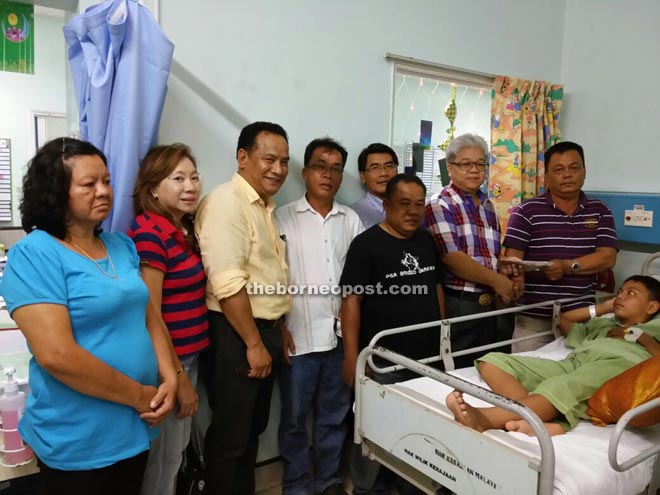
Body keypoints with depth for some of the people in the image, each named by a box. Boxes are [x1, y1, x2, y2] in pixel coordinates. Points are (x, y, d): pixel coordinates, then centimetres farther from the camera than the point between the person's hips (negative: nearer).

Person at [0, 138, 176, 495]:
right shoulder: (34, 254, -17)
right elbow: (56, 355, -25)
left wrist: (169, 379, -6)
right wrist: (139, 396, -17)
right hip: (77, 441, -6)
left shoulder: (122, 246, 5)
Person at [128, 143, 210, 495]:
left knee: (177, 449, 23)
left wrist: (186, 369, 11)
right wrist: (177, 376, -14)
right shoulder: (149, 233, -20)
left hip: (188, 355, 9)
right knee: (162, 459, 10)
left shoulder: (184, 229, 7)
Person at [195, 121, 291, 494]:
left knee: (254, 428, 22)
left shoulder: (266, 207, 13)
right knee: (230, 435, 6)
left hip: (264, 331, 9)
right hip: (236, 335, -9)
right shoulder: (226, 202, -17)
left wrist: (276, 333, 18)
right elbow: (228, 285, -24)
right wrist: (254, 344, -18)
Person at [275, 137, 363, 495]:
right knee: (294, 417, 10)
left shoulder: (351, 220, 8)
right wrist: (279, 327, -7)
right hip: (298, 335, -3)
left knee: (334, 415, 15)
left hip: (341, 334, 3)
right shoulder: (283, 218, -2)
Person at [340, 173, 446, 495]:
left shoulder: (427, 241, 9)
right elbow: (351, 300, -14)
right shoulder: (366, 244, -11)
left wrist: (443, 337, 15)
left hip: (426, 355, 6)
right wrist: (351, 355, -18)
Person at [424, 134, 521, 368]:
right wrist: (496, 280, -14)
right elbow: (452, 258, -17)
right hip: (457, 305, -7)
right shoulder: (440, 205, -7)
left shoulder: (488, 207, 15)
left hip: (489, 304, 7)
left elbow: (495, 255, 19)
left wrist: (511, 278, -1)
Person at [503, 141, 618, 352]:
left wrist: (568, 266, -16)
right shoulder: (527, 211, -2)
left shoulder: (599, 211, 8)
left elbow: (607, 257, -1)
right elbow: (512, 258, -8)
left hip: (581, 317, 3)